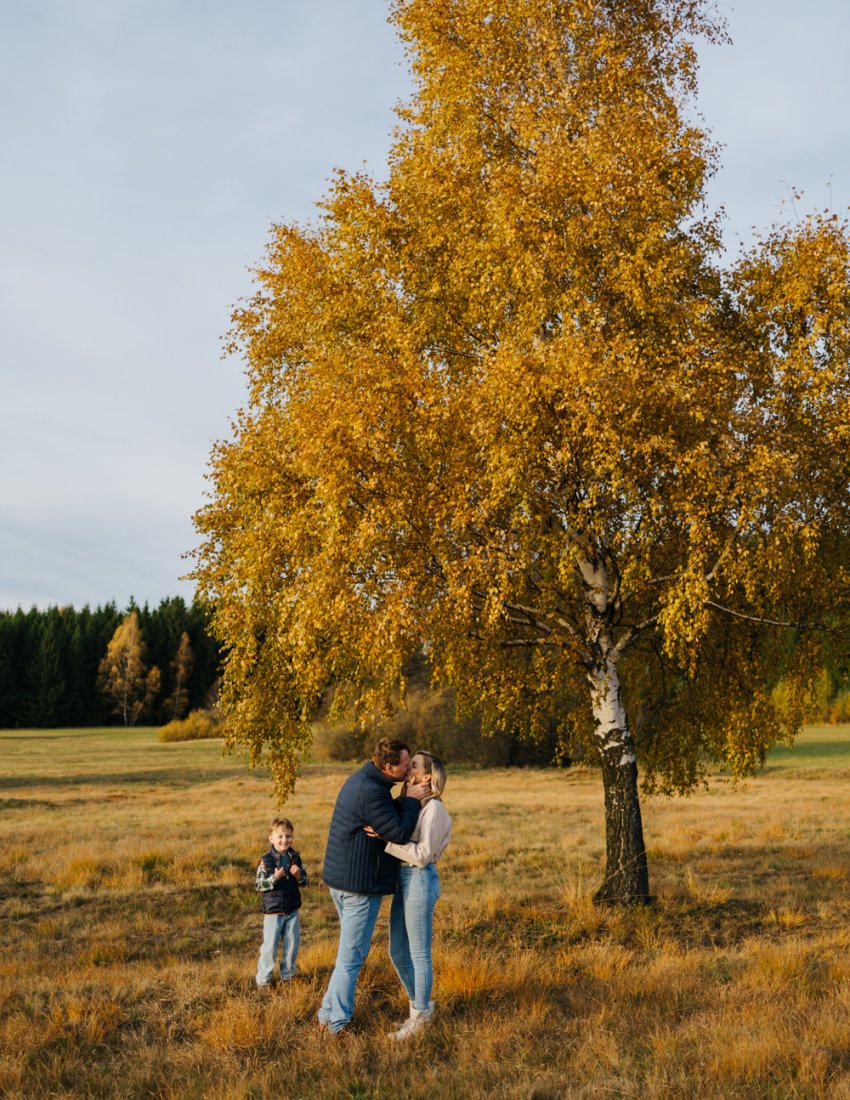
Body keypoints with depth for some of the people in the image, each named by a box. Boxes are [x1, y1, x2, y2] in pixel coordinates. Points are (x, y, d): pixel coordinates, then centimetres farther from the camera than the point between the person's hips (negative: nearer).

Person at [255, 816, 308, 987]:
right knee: (270, 946, -1)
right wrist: (275, 878, -26)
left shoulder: (295, 858, 1)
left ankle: (287, 975, 28)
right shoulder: (266, 861, -12)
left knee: (292, 944, 11)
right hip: (273, 910, -4)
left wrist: (298, 876, -14)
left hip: (292, 910, 4)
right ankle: (263, 979, 12)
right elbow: (260, 886, -12)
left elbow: (304, 881, 8)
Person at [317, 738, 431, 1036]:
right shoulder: (370, 792, -24)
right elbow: (399, 833, -21)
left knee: (353, 951, 21)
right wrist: (411, 799, -10)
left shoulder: (362, 779, 9)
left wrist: (409, 800, 4)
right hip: (360, 885, -11)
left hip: (340, 878, 11)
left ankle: (328, 1014, 28)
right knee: (351, 956, 0)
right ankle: (337, 1024, 10)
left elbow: (389, 818, 17)